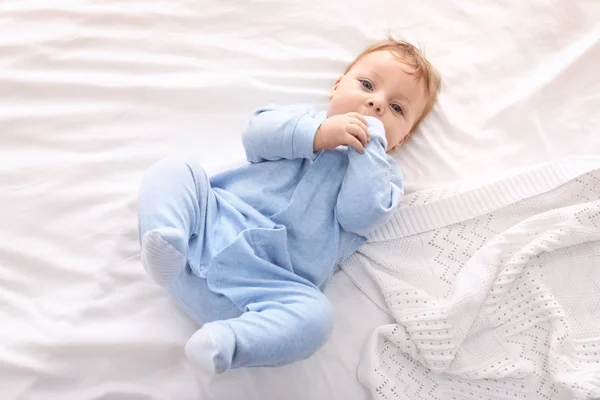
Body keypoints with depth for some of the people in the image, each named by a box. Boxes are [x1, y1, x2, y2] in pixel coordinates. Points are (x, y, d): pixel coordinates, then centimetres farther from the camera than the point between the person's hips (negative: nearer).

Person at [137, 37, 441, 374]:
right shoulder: (305, 119, 20)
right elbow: (256, 135, 0)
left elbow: (359, 215, -7)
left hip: (273, 281, -2)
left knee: (315, 315, -30)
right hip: (213, 221, 3)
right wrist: (317, 134, -11)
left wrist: (370, 143, -4)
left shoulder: (383, 171, 15)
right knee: (174, 170, -13)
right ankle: (166, 243, -34)